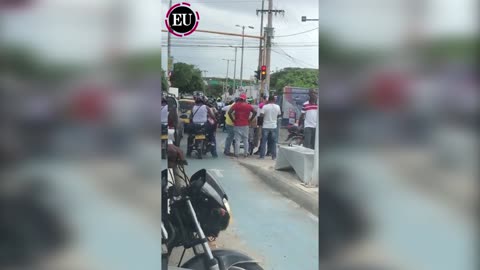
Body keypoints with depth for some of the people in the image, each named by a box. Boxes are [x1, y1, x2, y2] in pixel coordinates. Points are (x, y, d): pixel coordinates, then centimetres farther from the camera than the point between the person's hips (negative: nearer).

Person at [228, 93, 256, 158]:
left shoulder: (236, 105, -4)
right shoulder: (248, 106, 2)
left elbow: (229, 112, -13)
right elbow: (255, 112, -2)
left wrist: (233, 120, -3)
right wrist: (250, 120, 3)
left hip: (237, 125, -1)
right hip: (246, 125, 1)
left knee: (237, 140, 2)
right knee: (245, 139, 11)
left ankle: (236, 153, 3)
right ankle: (245, 153, 13)